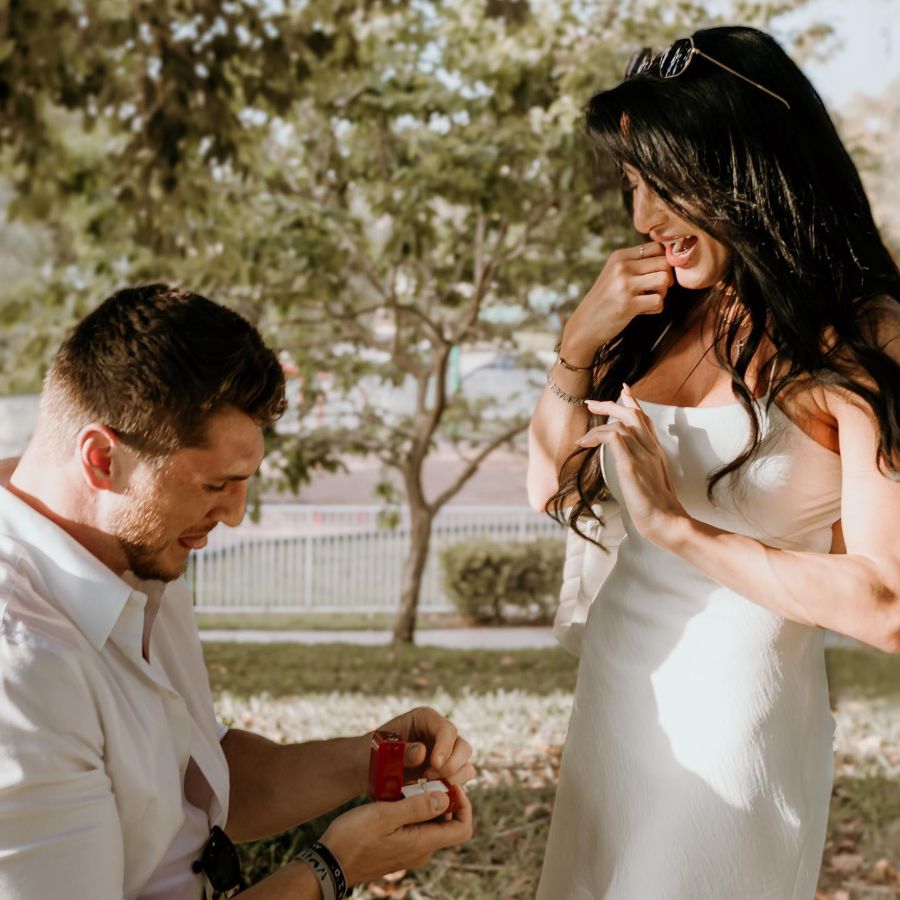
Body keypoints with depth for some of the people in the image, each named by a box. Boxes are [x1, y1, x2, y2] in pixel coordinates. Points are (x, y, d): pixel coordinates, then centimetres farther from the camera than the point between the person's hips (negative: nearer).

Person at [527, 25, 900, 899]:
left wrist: (678, 527, -19)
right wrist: (581, 342, -5)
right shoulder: (663, 317, 3)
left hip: (732, 715, -6)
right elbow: (552, 490, 8)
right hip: (612, 692, 6)